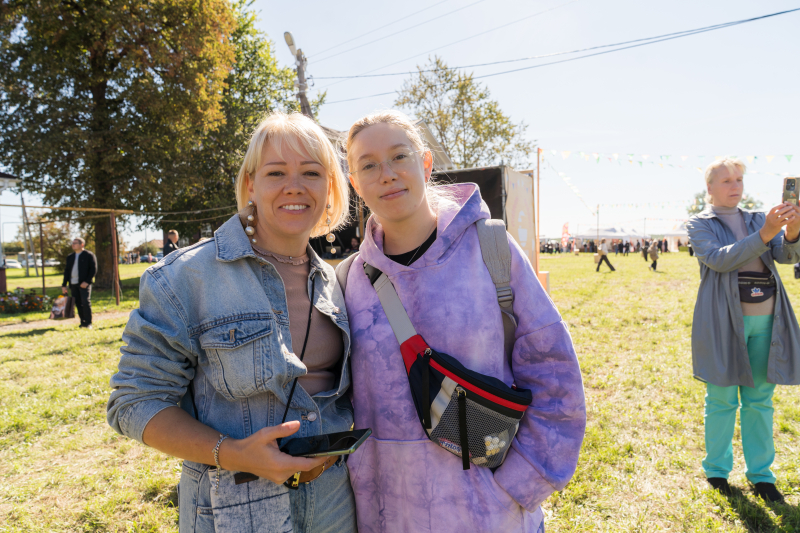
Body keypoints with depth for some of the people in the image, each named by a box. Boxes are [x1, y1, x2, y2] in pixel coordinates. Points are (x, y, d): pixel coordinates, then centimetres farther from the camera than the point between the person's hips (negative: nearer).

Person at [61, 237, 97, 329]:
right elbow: (66, 271, 20)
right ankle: (83, 322, 12)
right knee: (78, 303, 6)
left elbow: (93, 269, -6)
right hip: (73, 284, 6)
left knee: (86, 302, -10)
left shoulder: (89, 255, 0)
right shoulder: (70, 257, 19)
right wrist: (64, 285, 13)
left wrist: (87, 281, -16)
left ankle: (88, 323, -5)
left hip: (84, 283, -6)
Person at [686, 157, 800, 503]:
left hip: (766, 319, 4)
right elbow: (718, 259, -15)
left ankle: (760, 474, 23)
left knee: (760, 399, 10)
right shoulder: (699, 224, 1)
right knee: (722, 399, 4)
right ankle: (716, 469, 20)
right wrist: (764, 234, -25)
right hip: (724, 321, -4)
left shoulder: (758, 220, 13)